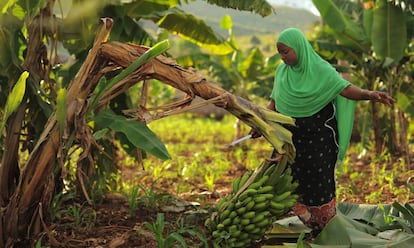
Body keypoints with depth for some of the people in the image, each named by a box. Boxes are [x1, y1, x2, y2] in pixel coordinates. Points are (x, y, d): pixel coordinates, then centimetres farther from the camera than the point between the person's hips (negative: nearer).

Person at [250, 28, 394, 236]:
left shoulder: (321, 71, -12)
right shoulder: (282, 71, 4)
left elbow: (346, 89, -22)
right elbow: (274, 102, 8)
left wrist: (368, 94, -40)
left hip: (318, 140, -5)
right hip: (291, 139, 5)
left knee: (318, 186, 3)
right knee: (295, 187, 10)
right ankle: (313, 229, 28)